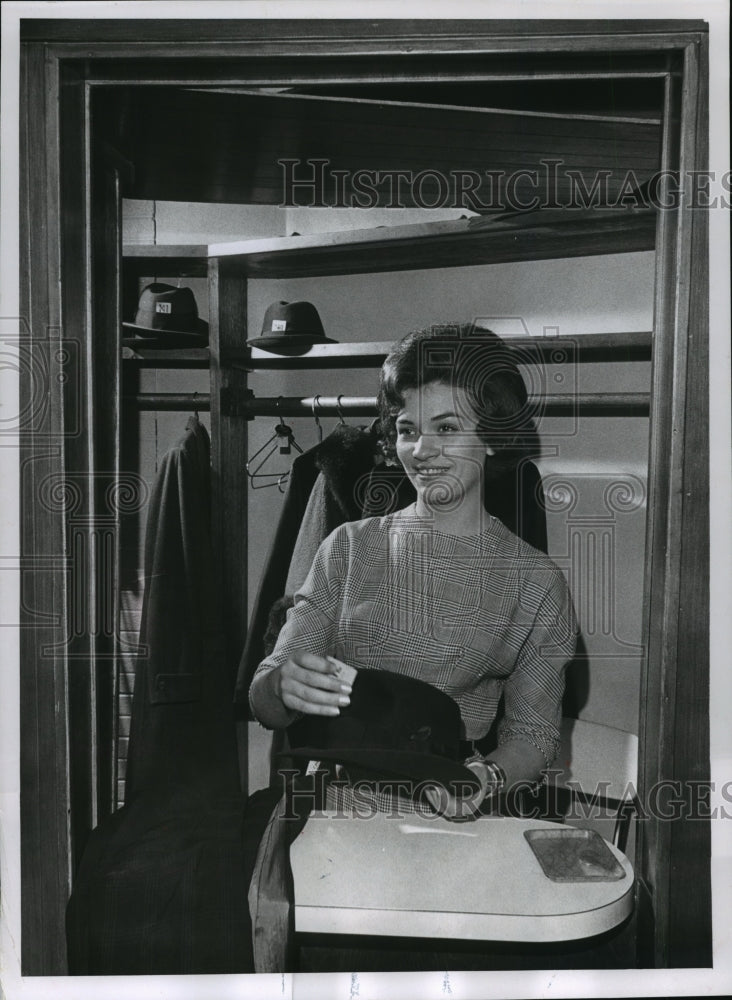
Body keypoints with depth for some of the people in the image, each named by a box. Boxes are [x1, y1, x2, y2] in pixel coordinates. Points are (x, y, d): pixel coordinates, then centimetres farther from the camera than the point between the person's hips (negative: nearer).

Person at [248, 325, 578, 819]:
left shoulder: (535, 580, 3)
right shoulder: (350, 547, 6)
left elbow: (533, 732, 7)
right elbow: (262, 699, 5)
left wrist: (488, 775, -15)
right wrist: (286, 686, -19)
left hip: (445, 813, -1)